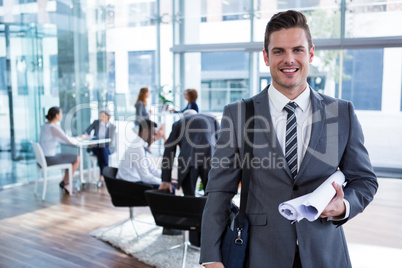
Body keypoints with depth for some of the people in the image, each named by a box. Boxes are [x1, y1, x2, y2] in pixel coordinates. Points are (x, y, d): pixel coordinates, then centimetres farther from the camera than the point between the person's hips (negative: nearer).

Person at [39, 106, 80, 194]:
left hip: (44, 157, 9)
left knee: (72, 158, 22)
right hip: (50, 158, -9)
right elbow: (69, 141, -18)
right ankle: (65, 183, 17)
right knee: (77, 159, 4)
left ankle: (65, 182, 24)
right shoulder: (54, 127, -19)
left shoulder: (44, 125, 10)